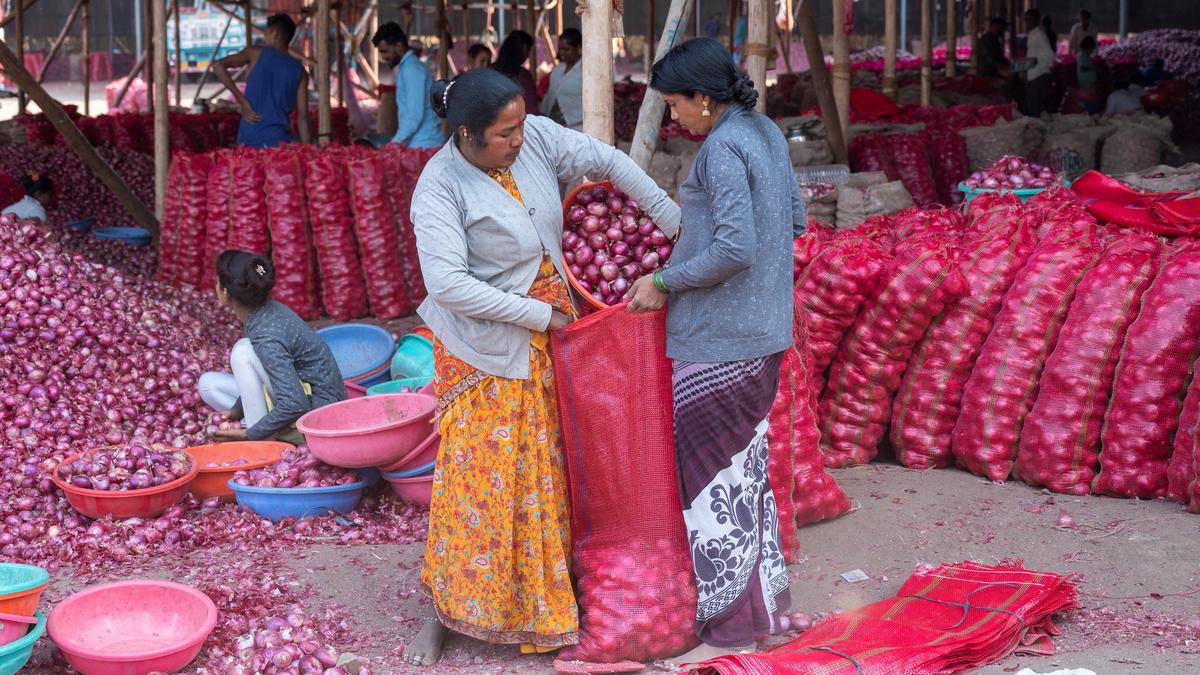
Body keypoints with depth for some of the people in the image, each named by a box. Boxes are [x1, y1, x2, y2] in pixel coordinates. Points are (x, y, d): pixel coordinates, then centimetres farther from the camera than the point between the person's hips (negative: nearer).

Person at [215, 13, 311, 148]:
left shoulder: (256, 53, 5)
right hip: (277, 140, 0)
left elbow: (218, 65, -4)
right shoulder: (299, 71, 6)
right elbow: (302, 117, 1)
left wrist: (241, 100, -5)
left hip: (248, 137, 0)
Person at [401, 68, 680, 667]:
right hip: (485, 348, -6)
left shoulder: (535, 138, -7)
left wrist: (675, 224, 3)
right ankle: (443, 610, 12)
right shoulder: (439, 189, -21)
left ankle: (544, 585, 31)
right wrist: (539, 315, -21)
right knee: (477, 476, -2)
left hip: (547, 334, 6)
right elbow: (448, 285, -27)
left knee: (544, 464, 15)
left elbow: (609, 162, 3)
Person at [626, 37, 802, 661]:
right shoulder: (766, 133, 8)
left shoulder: (722, 149, -19)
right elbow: (794, 219, 16)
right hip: (762, 331, 9)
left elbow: (735, 248, -26)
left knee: (710, 472, 2)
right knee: (744, 464, 19)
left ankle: (731, 624, 12)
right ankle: (767, 595, 31)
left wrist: (665, 283, -14)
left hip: (717, 340, -9)